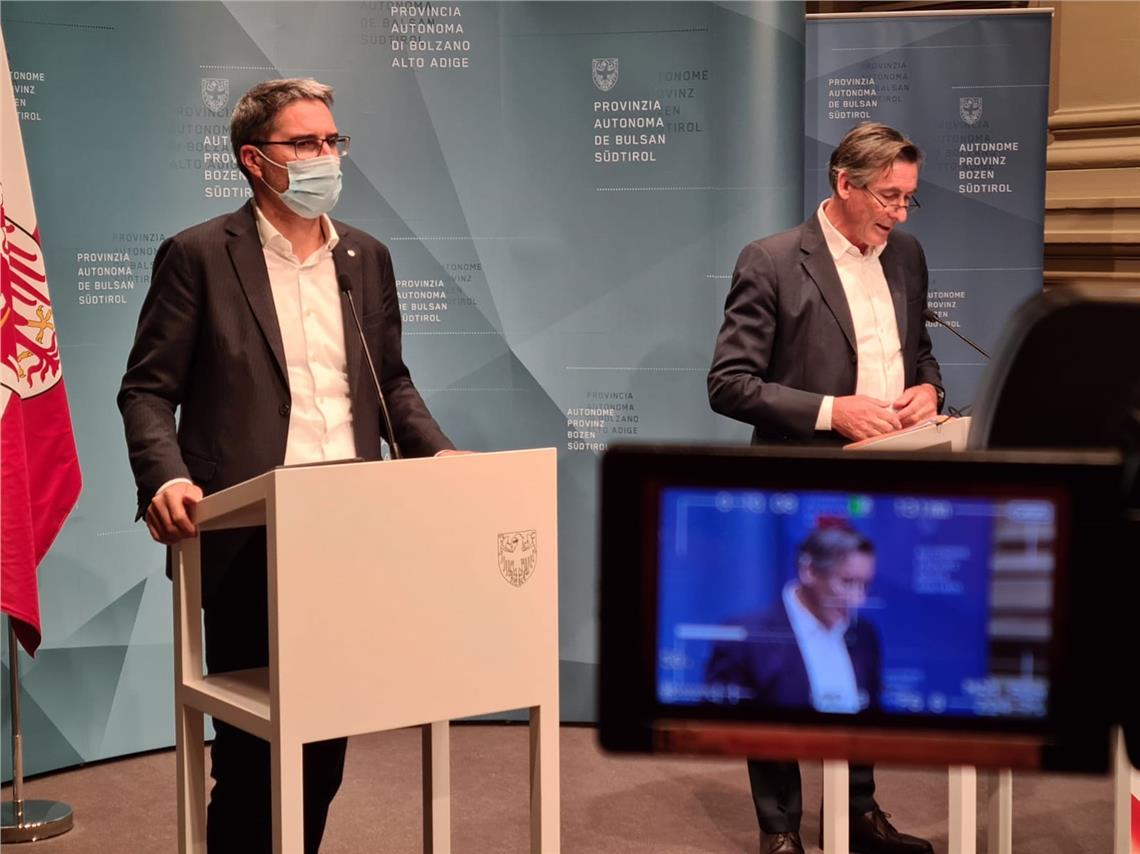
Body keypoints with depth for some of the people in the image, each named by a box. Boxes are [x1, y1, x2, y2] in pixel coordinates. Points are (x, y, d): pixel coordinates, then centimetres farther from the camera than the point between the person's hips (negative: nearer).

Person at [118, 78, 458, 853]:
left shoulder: (367, 257, 12)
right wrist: (166, 478, -22)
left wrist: (436, 453, 1)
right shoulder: (198, 256, -3)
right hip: (249, 543, -5)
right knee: (253, 752, 4)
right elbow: (148, 389, -5)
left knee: (327, 744, 12)